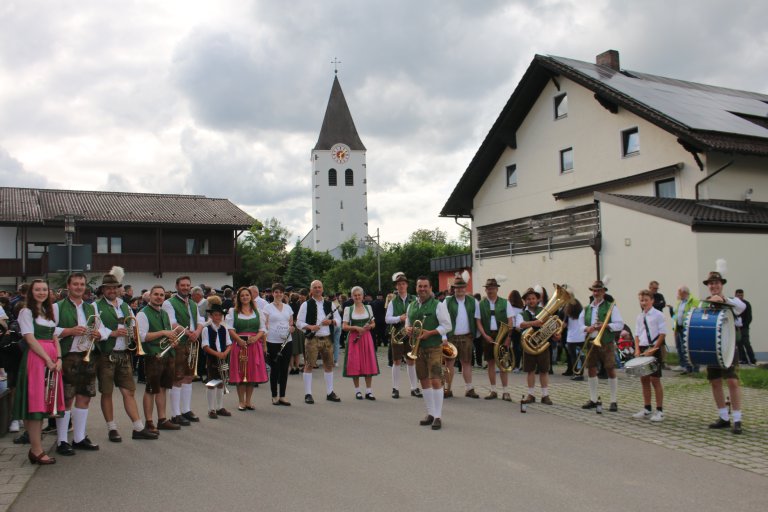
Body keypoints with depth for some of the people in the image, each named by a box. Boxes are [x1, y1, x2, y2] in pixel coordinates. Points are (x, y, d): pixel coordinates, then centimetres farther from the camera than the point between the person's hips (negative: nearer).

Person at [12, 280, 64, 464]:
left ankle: (35, 448, 13)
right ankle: (37, 451, -6)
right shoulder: (26, 312, -1)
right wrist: (47, 359, -16)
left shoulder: (50, 312, 19)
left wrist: (58, 358, -1)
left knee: (44, 403, 7)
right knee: (35, 403, -7)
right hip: (35, 358, -7)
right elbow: (30, 339, -10)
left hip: (52, 360, 7)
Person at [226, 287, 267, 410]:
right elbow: (230, 328, -2)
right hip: (239, 344, -2)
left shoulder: (257, 312, 12)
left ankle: (248, 401, 14)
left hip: (254, 345, 2)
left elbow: (262, 329, 9)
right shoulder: (233, 311, 6)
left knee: (253, 373, 3)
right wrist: (238, 339, -16)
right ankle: (241, 401, 9)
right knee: (240, 373, -1)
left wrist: (256, 337, -10)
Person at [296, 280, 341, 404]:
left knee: (329, 365, 8)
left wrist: (331, 321, -9)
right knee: (309, 365, -3)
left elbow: (339, 320, 12)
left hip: (327, 339, 4)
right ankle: (308, 394, 4)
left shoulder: (329, 304, 12)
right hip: (312, 339, -4)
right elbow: (299, 322, -1)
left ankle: (330, 392, 18)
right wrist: (309, 327, -19)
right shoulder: (306, 305, 2)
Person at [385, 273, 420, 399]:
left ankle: (414, 388, 13)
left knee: (411, 361, 6)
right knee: (396, 361, 4)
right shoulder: (393, 302, 2)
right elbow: (387, 319, -5)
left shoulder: (414, 300, 4)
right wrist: (399, 318, -20)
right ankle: (396, 388, 10)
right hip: (397, 333, -1)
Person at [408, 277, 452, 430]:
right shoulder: (411, 306, 12)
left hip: (434, 347, -6)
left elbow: (447, 326, -9)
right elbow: (407, 323, 22)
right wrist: (408, 329, -2)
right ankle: (430, 413, 22)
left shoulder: (438, 305, -6)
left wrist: (430, 333, -20)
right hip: (418, 347, 6)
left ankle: (438, 417, -4)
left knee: (436, 380, -10)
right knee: (424, 380, 11)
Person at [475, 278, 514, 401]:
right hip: (487, 336, 2)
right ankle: (493, 391, 15)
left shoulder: (505, 303, 1)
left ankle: (505, 392, 4)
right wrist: (485, 335, -9)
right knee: (491, 363, 7)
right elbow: (478, 321, 3)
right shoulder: (480, 304, 5)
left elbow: (510, 321, 0)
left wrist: (508, 337, -9)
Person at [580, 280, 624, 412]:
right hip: (591, 343, 5)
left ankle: (614, 401, 5)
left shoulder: (610, 307, 0)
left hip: (606, 343, -5)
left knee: (611, 371, -3)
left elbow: (620, 324, -5)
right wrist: (587, 328, -8)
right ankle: (593, 399, 19)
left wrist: (605, 325, -18)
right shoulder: (586, 309, 14)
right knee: (591, 370, 7)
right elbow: (580, 324, 13)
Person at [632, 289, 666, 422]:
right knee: (644, 379, 10)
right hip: (642, 350, 6)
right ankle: (646, 409, 18)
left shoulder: (658, 315, -7)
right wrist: (637, 349, -1)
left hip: (654, 350, -6)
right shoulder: (640, 317, 11)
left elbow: (662, 334, -10)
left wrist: (652, 350, -15)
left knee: (655, 380, -4)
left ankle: (659, 411, 4)